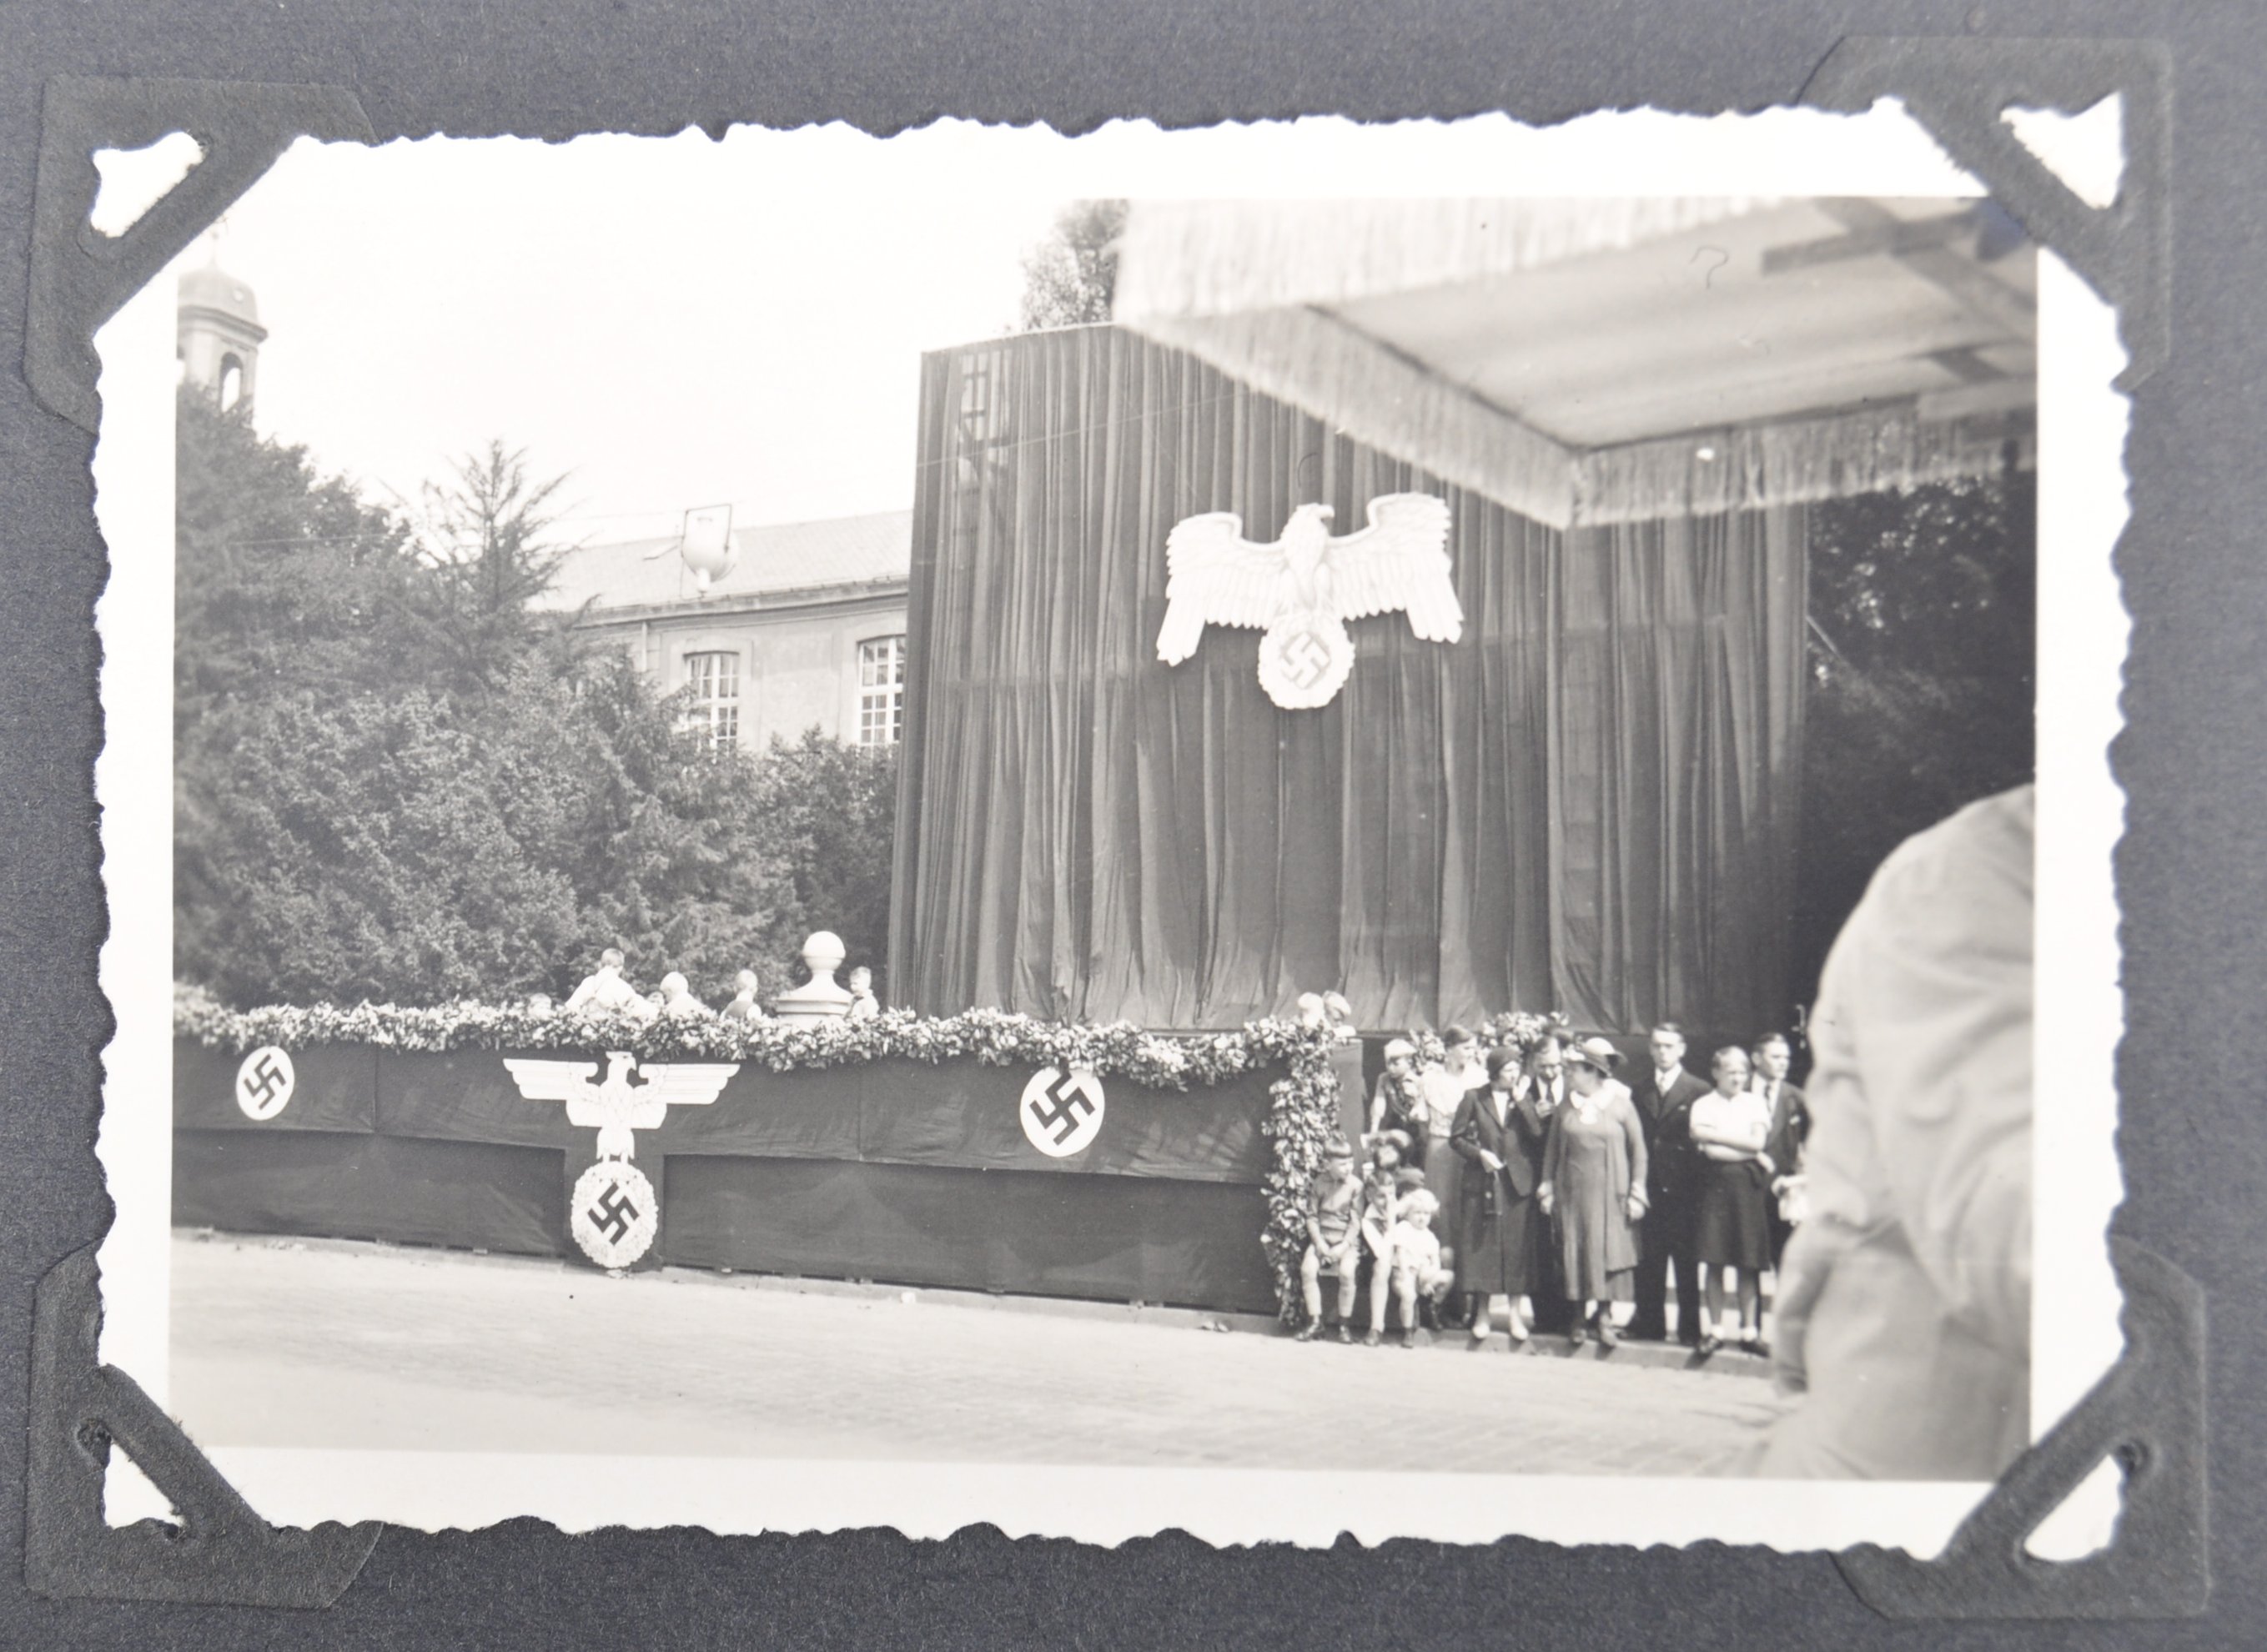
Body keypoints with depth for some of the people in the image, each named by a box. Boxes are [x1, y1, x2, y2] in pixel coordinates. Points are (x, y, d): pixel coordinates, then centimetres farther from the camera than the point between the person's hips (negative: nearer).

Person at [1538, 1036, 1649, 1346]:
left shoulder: (1621, 1104, -4)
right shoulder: (1566, 1107, 4)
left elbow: (1638, 1149, -1)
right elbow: (1552, 1149, 9)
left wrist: (1637, 1193, -4)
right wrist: (1547, 1189, 5)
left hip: (1610, 1193, -2)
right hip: (1572, 1192, 2)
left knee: (1609, 1250, -1)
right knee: (1574, 1252, 3)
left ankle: (1604, 1316, 11)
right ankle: (1580, 1317, 12)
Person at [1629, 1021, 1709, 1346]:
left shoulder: (1698, 1091, -2)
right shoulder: (1640, 1091, 12)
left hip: (1682, 1189, -4)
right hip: (1649, 1187, 4)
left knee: (1685, 1260, 2)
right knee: (1649, 1259, 7)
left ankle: (1689, 1329, 9)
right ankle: (1650, 1322, 16)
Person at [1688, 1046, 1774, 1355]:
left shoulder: (1755, 1102, 10)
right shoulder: (1703, 1105, 6)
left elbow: (1757, 1142, -3)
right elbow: (1707, 1150, -6)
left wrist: (1716, 1135, -5)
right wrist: (1751, 1153, -5)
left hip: (1747, 1186, 1)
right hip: (1713, 1186, -1)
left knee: (1748, 1262, 1)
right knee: (1713, 1260, -1)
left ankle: (1749, 1330, 8)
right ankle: (1715, 1329, 6)